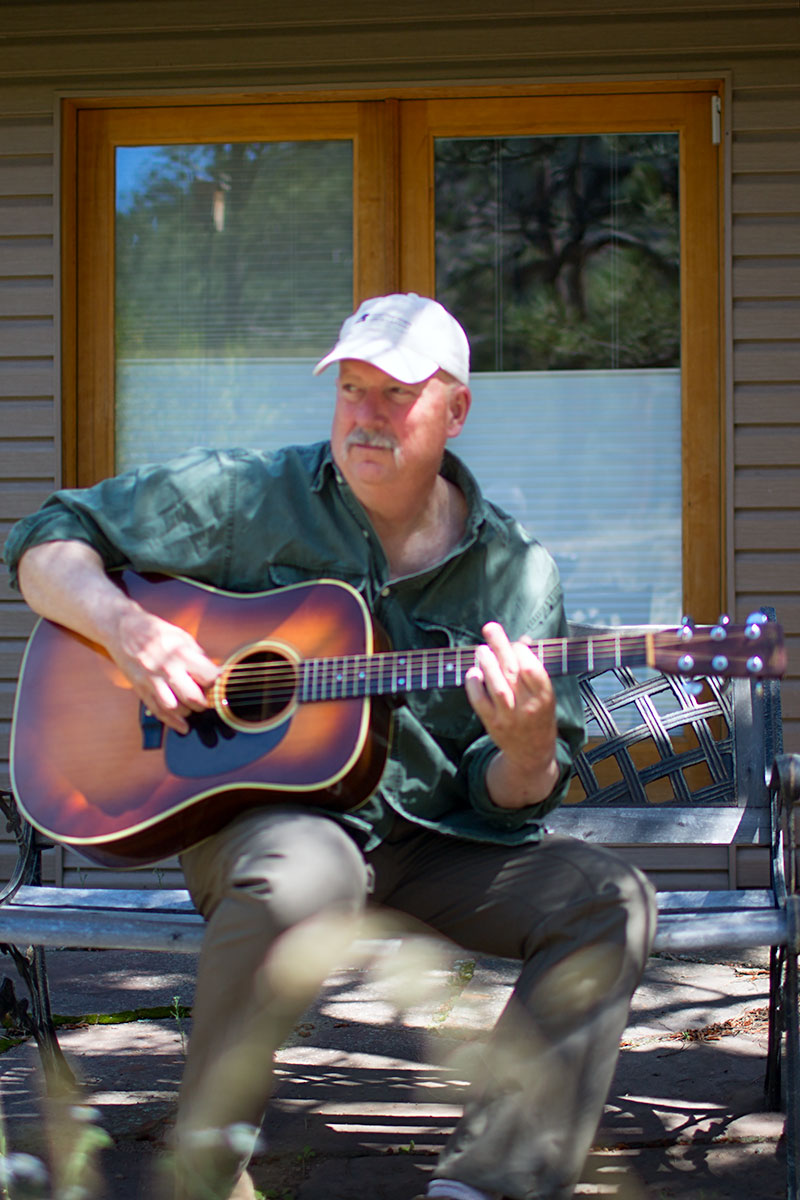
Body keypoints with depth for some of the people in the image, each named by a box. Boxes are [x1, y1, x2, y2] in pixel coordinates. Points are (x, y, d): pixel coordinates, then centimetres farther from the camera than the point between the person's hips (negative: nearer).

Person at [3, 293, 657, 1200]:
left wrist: (525, 752, -20)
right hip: (254, 810, -3)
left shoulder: (515, 573, 5)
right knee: (306, 873, -39)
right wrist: (130, 631, -15)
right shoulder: (249, 499, 1)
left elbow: (508, 803, 5)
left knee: (607, 898, -20)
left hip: (429, 839, 4)